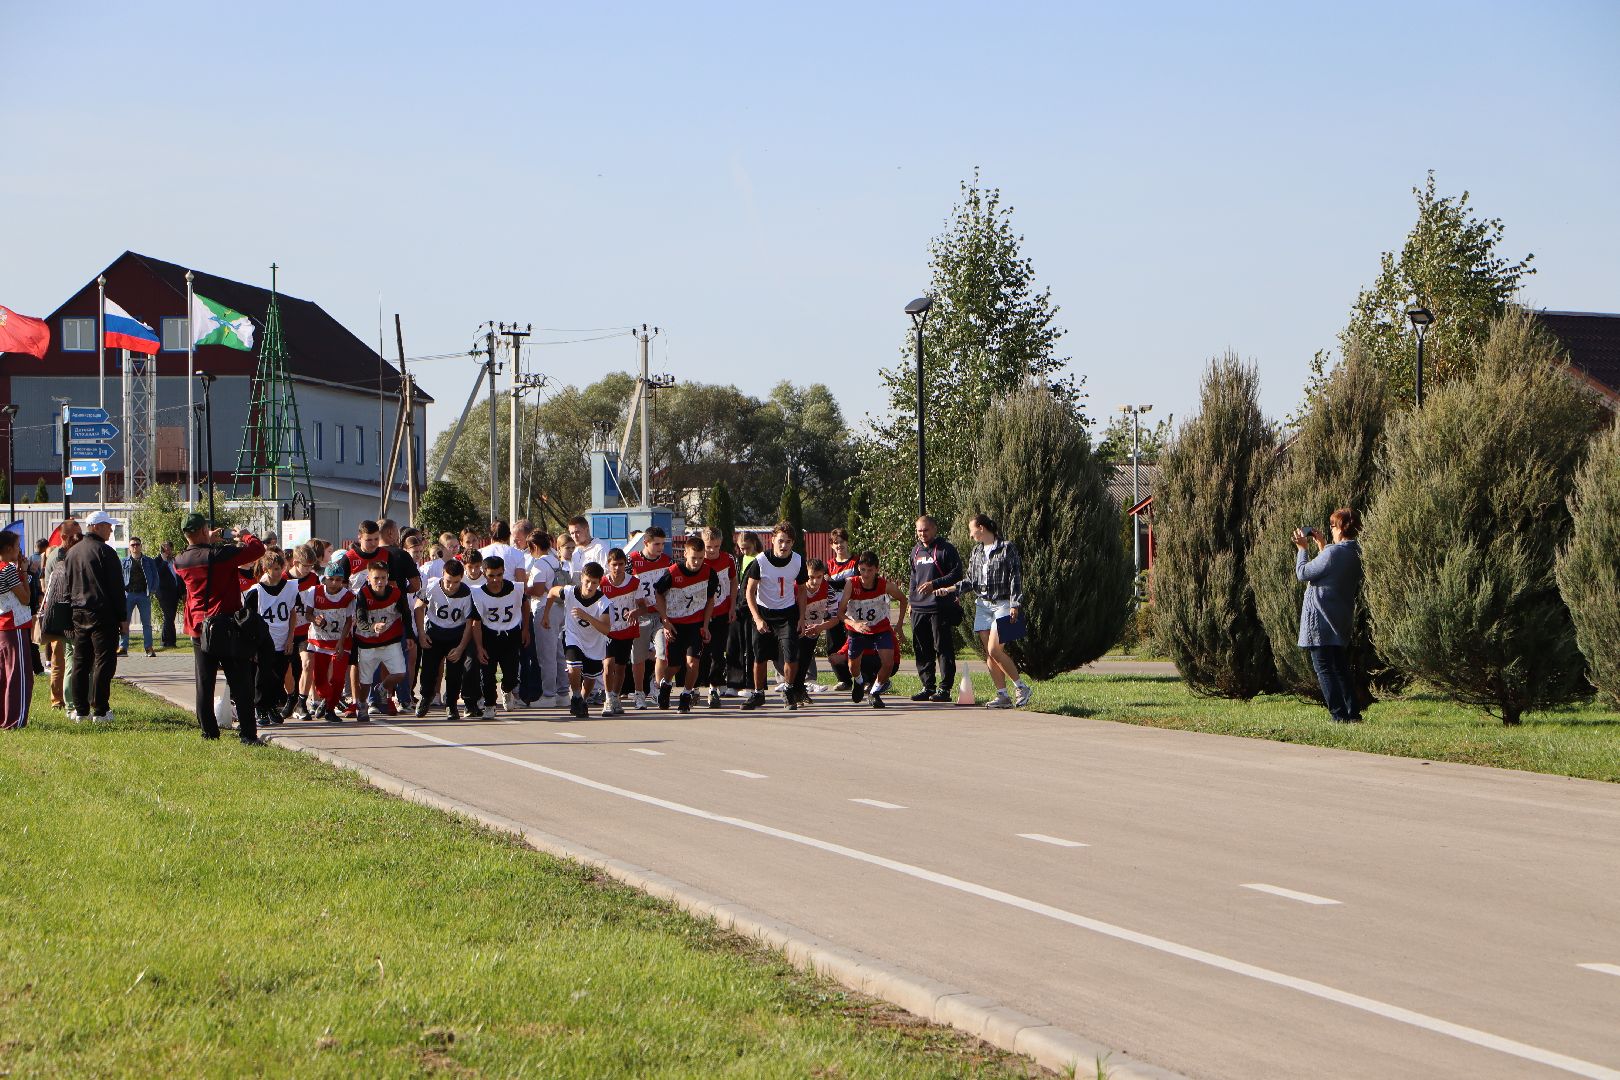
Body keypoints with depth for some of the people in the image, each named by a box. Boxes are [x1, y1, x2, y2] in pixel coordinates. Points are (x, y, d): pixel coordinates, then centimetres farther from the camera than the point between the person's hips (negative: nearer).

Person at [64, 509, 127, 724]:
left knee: (80, 662, 10)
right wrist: (122, 618, -7)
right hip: (101, 615, -7)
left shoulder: (72, 552, 13)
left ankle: (80, 709, 11)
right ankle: (100, 711, -6)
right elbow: (116, 588, -11)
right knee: (104, 660, -4)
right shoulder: (104, 552, -11)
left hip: (78, 615, 7)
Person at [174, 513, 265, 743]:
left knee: (204, 685, 10)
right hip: (227, 627, -5)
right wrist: (245, 535, 7)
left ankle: (208, 731, 11)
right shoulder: (221, 554, -16)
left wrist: (210, 543, 26)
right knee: (240, 683, -1)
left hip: (199, 629, 5)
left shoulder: (180, 561, 1)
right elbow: (257, 549, -12)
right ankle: (247, 732, -4)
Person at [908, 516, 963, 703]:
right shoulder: (916, 551, 18)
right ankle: (928, 687, 15)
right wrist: (912, 600, 20)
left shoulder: (945, 549, -4)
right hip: (919, 608, 7)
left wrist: (934, 584, -19)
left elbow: (957, 574, -10)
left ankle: (945, 688, -4)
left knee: (943, 649, -5)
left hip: (941, 608, -7)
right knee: (922, 650, 8)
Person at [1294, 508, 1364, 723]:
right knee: (1342, 668, 16)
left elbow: (1303, 573, -11)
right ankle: (1354, 713, 15)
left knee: (1324, 669, -5)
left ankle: (1340, 715, -9)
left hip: (1322, 621, -9)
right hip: (1343, 622, 9)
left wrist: (1303, 549, 4)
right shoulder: (1356, 554, 7)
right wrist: (1321, 546, 23)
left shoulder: (1333, 553, -19)